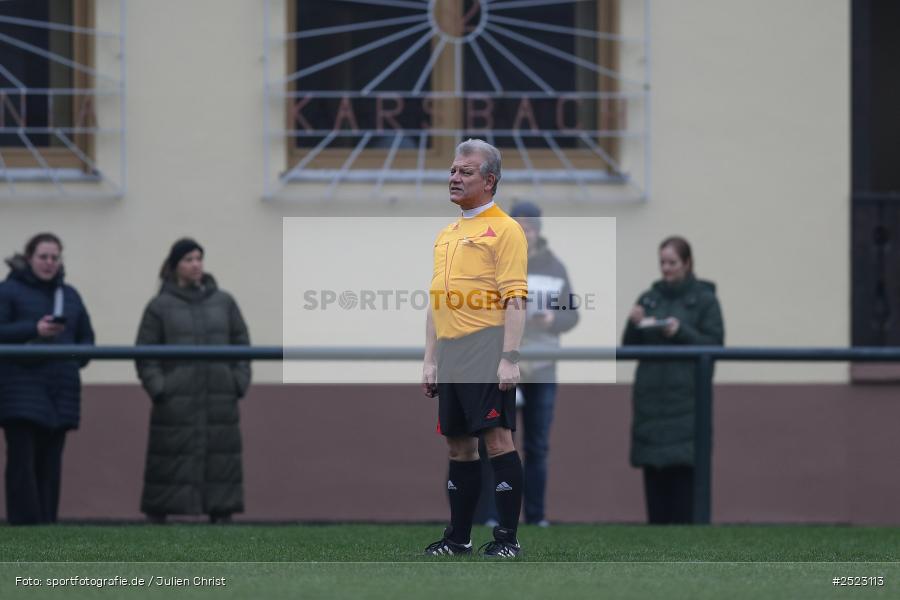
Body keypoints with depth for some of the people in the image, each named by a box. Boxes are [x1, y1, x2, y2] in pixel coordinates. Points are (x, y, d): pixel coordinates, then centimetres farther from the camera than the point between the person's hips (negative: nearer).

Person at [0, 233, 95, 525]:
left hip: (60, 390, 5)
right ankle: (24, 524, -13)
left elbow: (86, 337, 22)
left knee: (51, 463, 3)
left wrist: (76, 360, 3)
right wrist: (33, 330, -19)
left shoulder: (69, 295, 17)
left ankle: (47, 522, 5)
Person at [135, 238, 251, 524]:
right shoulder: (160, 306, 2)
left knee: (222, 465, 3)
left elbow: (241, 344, 14)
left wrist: (239, 382, 3)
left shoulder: (224, 302, 10)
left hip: (220, 403, 3)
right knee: (170, 466, -4)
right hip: (176, 404, -3)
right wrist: (158, 389, -8)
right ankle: (155, 520, 1)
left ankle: (221, 519, 8)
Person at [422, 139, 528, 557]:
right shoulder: (445, 235, 20)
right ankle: (458, 537, 16)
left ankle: (507, 538, -6)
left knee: (497, 440, -9)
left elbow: (515, 299, -12)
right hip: (451, 357, 8)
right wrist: (430, 361, 16)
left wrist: (509, 359, -19)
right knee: (458, 446, 10)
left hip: (487, 355, -8)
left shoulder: (504, 229, -5)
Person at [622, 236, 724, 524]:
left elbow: (715, 344, -4)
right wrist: (634, 325, -6)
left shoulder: (704, 300, 2)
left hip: (686, 401, -4)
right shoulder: (649, 298, 14)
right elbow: (630, 348, 13)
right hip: (651, 398, 4)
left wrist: (682, 331, -16)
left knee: (684, 472, -10)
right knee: (654, 475, 2)